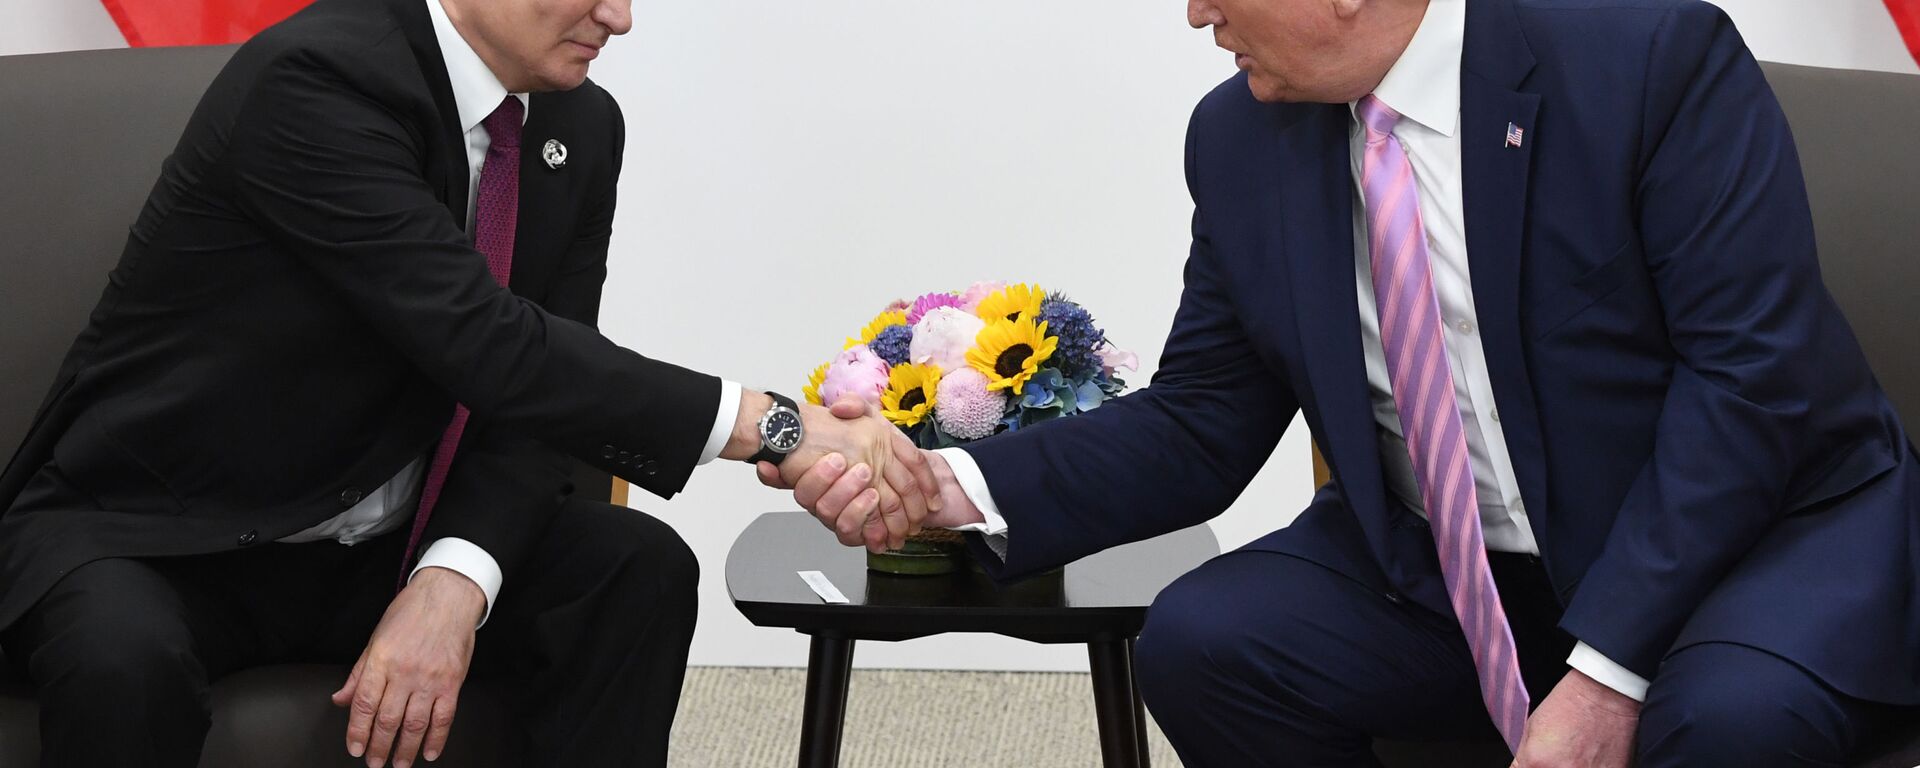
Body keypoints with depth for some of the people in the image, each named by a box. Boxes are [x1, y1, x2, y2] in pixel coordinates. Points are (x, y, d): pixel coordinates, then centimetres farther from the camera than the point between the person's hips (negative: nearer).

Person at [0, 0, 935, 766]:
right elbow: (488, 349, -31)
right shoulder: (316, 79, -25)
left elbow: (539, 389, -4)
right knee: (125, 662, -37)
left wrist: (454, 581, -23)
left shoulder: (580, 128, 0)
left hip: (378, 547, 6)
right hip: (164, 532, -6)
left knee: (637, 570, -16)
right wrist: (772, 429, -32)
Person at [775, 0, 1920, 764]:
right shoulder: (1241, 140, -2)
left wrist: (1606, 671, -29)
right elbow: (1199, 429, 3)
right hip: (1446, 572, 5)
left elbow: (1750, 375, -21)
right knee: (1199, 644, -17)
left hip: (1759, 523, -5)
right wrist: (963, 490, -15)